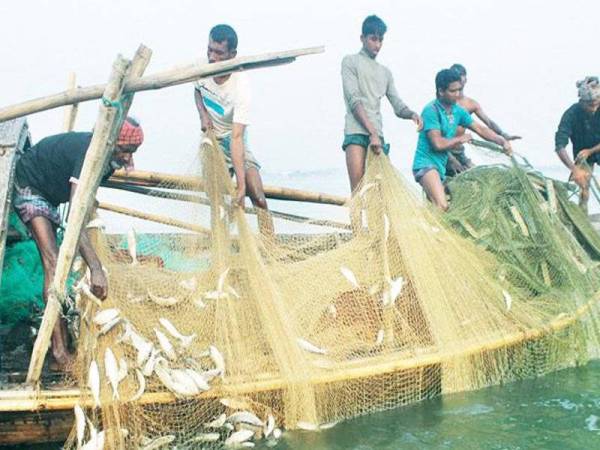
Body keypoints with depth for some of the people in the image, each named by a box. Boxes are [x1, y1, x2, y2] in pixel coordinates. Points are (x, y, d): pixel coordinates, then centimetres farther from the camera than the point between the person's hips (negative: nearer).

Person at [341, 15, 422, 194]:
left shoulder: (385, 72, 23)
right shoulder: (351, 62, 6)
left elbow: (397, 106, 19)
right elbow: (354, 100, -6)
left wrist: (411, 114, -6)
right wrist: (372, 132, -16)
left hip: (378, 135, 6)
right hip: (356, 133, -6)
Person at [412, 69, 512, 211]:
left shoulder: (458, 111, 9)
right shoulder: (431, 110, -14)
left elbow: (480, 129, 13)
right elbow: (438, 143, -20)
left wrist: (503, 142, 0)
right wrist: (460, 139, -4)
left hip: (442, 166, 8)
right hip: (426, 164, -8)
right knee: (442, 207, -26)